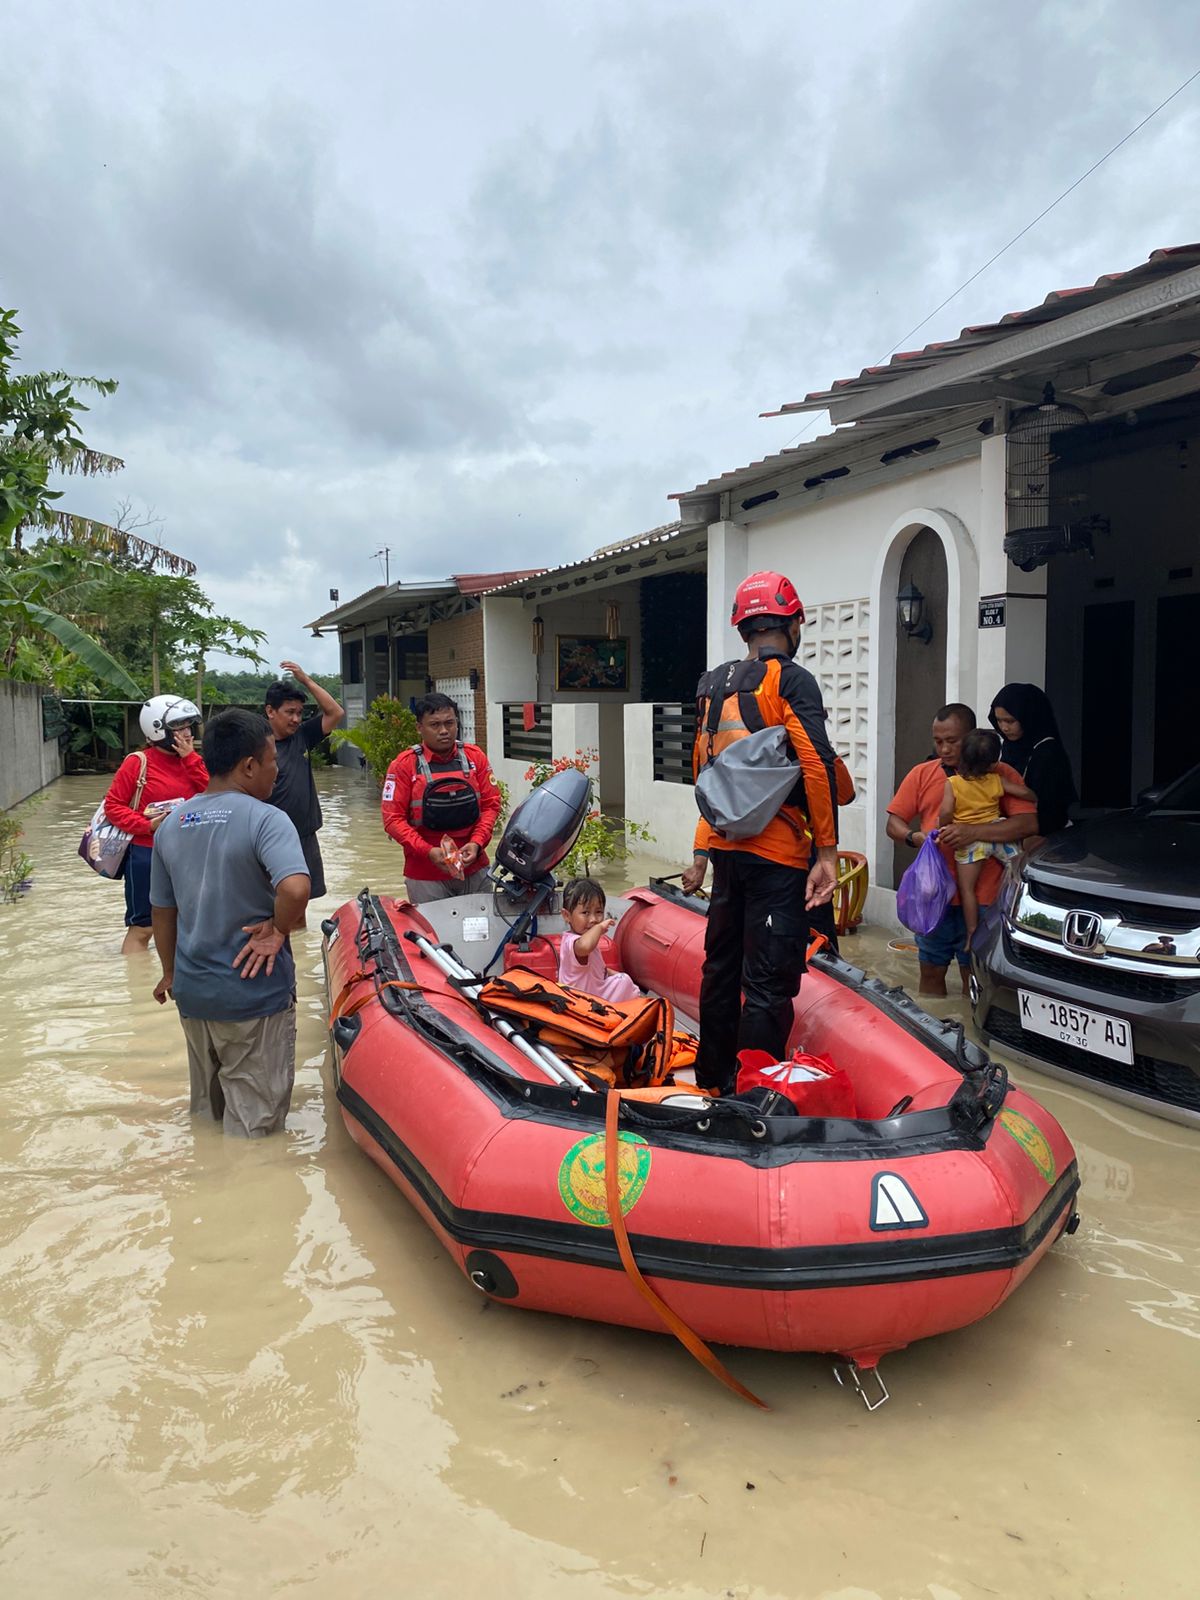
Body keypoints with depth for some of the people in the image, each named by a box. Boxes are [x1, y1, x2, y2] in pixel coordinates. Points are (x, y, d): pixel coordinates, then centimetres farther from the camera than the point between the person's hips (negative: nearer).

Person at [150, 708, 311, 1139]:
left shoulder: (171, 824, 4)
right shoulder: (265, 819, -17)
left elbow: (163, 911, 13)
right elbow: (295, 889, -35)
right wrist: (278, 930, -16)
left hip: (192, 992, 7)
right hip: (255, 996, -7)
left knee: (206, 1111, 24)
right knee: (253, 1124, 8)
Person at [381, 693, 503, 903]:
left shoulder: (474, 757, 4)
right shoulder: (405, 765, -4)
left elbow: (491, 804, 5)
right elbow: (393, 819, -7)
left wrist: (477, 843, -11)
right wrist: (428, 851, -19)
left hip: (475, 870, 3)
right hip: (425, 876, -3)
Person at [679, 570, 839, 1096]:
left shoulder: (712, 686, 13)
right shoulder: (792, 681, -10)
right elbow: (816, 767, -19)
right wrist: (827, 850, -14)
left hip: (725, 848, 8)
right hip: (777, 854, -8)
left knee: (722, 965, 19)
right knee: (769, 983, -3)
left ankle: (713, 1078, 33)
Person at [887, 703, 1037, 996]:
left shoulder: (1000, 774, -1)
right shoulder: (922, 774, 9)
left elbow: (1028, 823, -11)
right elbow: (893, 823, 9)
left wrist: (974, 832, -22)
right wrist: (915, 837, -13)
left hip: (980, 897, -3)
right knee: (931, 972, 13)